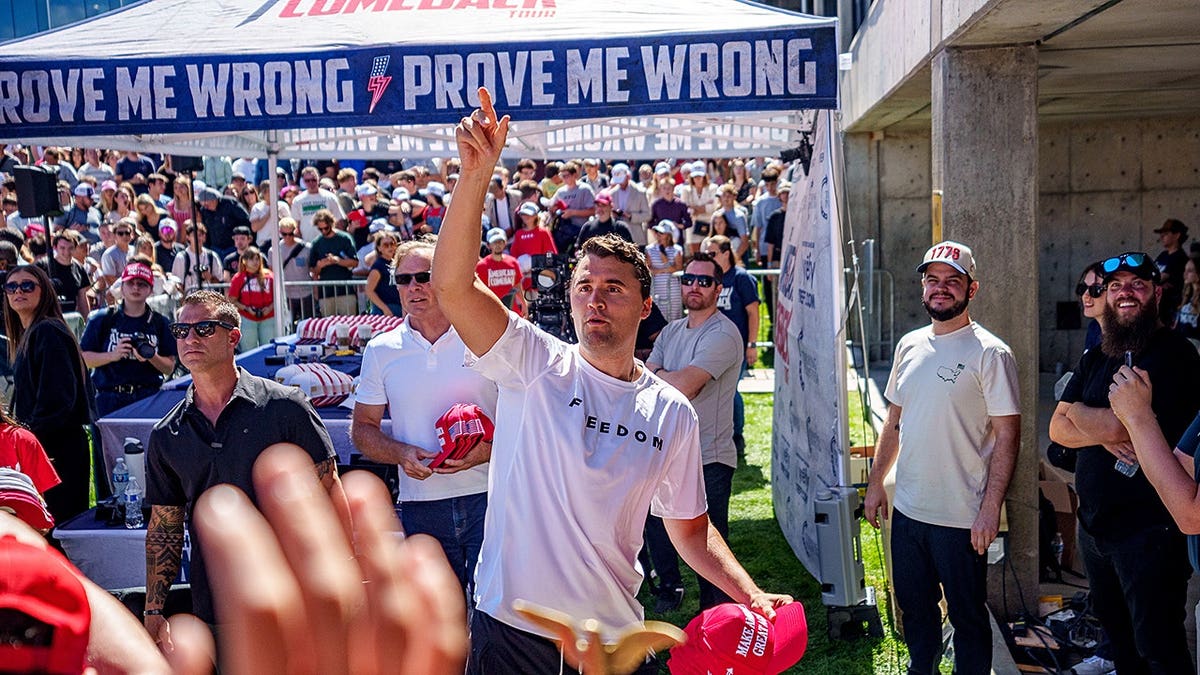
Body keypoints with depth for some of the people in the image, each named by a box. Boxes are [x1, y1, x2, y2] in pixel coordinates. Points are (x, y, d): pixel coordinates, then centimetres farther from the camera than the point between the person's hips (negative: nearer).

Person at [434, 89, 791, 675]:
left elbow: (688, 525, 11)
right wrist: (477, 172, -31)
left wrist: (751, 596, -3)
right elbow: (450, 285, -20)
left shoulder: (672, 413, 1)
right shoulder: (536, 366, -6)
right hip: (510, 626, -2)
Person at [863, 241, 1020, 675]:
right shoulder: (910, 345, 8)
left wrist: (991, 507, -17)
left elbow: (1007, 435, -13)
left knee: (967, 617, 8)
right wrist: (876, 482, 13)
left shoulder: (989, 353, -11)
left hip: (961, 518, -6)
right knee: (914, 607, 20)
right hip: (907, 509, 6)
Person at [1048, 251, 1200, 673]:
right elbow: (1057, 429, 5)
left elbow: (1119, 424, -22)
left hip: (1148, 528, -8)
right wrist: (1106, 435, -14)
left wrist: (1078, 411, -3)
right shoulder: (1095, 360, 12)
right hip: (1094, 524, 8)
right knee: (1117, 639, 21)